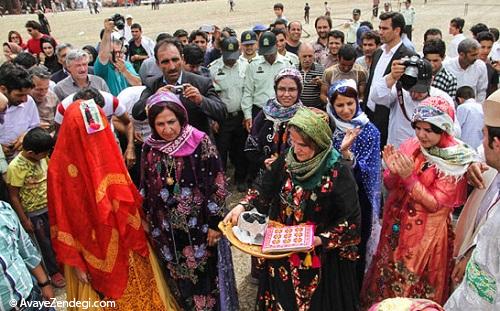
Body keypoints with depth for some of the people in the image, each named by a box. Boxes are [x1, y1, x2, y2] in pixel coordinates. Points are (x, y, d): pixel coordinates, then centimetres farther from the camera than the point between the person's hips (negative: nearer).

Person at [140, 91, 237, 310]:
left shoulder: (200, 143, -15)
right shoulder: (149, 148, -3)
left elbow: (217, 185, -12)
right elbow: (145, 189, 8)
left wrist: (214, 223, -11)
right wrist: (147, 222, 12)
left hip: (199, 226, -3)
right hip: (167, 229, 3)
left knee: (203, 275, 12)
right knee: (177, 278, 18)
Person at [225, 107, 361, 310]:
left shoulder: (338, 173, -21)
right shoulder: (285, 162, -6)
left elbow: (350, 220, -19)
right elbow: (265, 193, 5)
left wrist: (320, 240, -26)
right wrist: (243, 206, -10)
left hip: (321, 257, -4)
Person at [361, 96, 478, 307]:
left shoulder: (456, 161, -16)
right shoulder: (411, 145, -4)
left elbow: (435, 204, -18)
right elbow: (390, 186, 1)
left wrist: (409, 177, -27)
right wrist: (393, 172, -20)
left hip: (427, 233, -4)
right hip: (396, 226, 5)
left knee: (415, 287, 12)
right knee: (388, 275, 20)